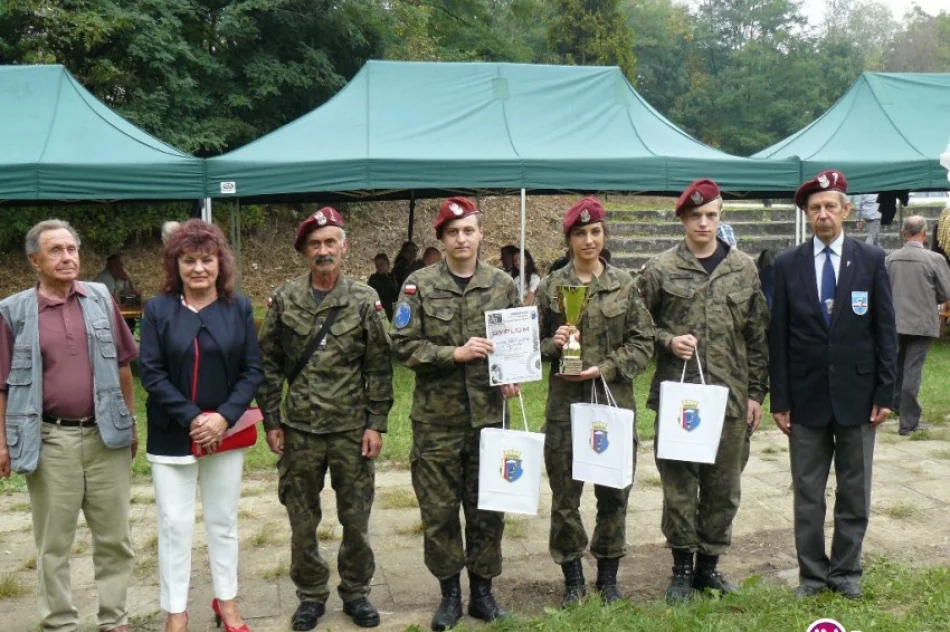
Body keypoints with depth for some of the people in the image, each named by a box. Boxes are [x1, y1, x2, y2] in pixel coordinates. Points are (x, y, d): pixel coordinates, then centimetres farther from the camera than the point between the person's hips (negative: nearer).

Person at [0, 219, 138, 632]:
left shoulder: (101, 298, 4)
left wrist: (130, 421, 9)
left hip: (105, 435, 2)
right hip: (50, 440, -2)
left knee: (114, 536, 10)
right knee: (54, 542, 9)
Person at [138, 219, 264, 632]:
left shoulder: (239, 307, -1)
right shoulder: (158, 309, -4)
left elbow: (253, 370, -3)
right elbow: (150, 373, -8)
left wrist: (223, 417, -15)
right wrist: (191, 417, -16)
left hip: (226, 432, 1)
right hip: (172, 435, -1)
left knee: (223, 520, 14)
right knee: (174, 524, 5)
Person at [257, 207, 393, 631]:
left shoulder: (365, 300, -2)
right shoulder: (283, 299, 0)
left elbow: (379, 368, -1)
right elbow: (269, 365, 3)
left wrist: (376, 424, -5)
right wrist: (271, 422, 0)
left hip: (352, 428, -1)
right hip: (298, 429, 1)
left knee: (356, 517, 9)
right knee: (302, 519, 10)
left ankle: (356, 592, 27)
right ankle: (310, 595, 27)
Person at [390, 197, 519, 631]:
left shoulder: (502, 285, 5)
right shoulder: (419, 285, -3)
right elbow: (403, 345, -7)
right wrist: (456, 353, -18)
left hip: (488, 414, 2)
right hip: (436, 418, -1)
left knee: (487, 508, 9)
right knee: (439, 509, 7)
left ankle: (482, 591, 26)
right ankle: (449, 593, 23)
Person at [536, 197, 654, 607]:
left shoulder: (625, 285, 3)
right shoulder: (550, 287, 1)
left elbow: (643, 343, 0)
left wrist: (605, 368, -12)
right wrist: (552, 345, -15)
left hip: (615, 402, 1)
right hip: (565, 404, 0)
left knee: (614, 494, 10)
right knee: (565, 496, 6)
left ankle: (608, 577, 28)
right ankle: (573, 578, 23)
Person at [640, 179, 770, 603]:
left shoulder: (744, 269, 7)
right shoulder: (660, 270, -1)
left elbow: (758, 336, 8)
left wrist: (756, 392, 5)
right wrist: (668, 341, -12)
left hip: (730, 396, 2)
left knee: (724, 486, 10)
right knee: (679, 483, 4)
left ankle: (708, 564, 25)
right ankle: (682, 567, 19)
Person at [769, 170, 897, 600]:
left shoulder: (871, 260, 0)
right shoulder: (788, 265, 0)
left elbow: (885, 331, 2)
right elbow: (778, 337, 0)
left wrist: (885, 394, -3)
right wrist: (779, 400, -3)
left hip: (856, 396, 0)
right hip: (806, 398, 0)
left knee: (854, 493, 10)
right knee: (807, 494, 8)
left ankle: (846, 571, 25)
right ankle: (812, 572, 20)